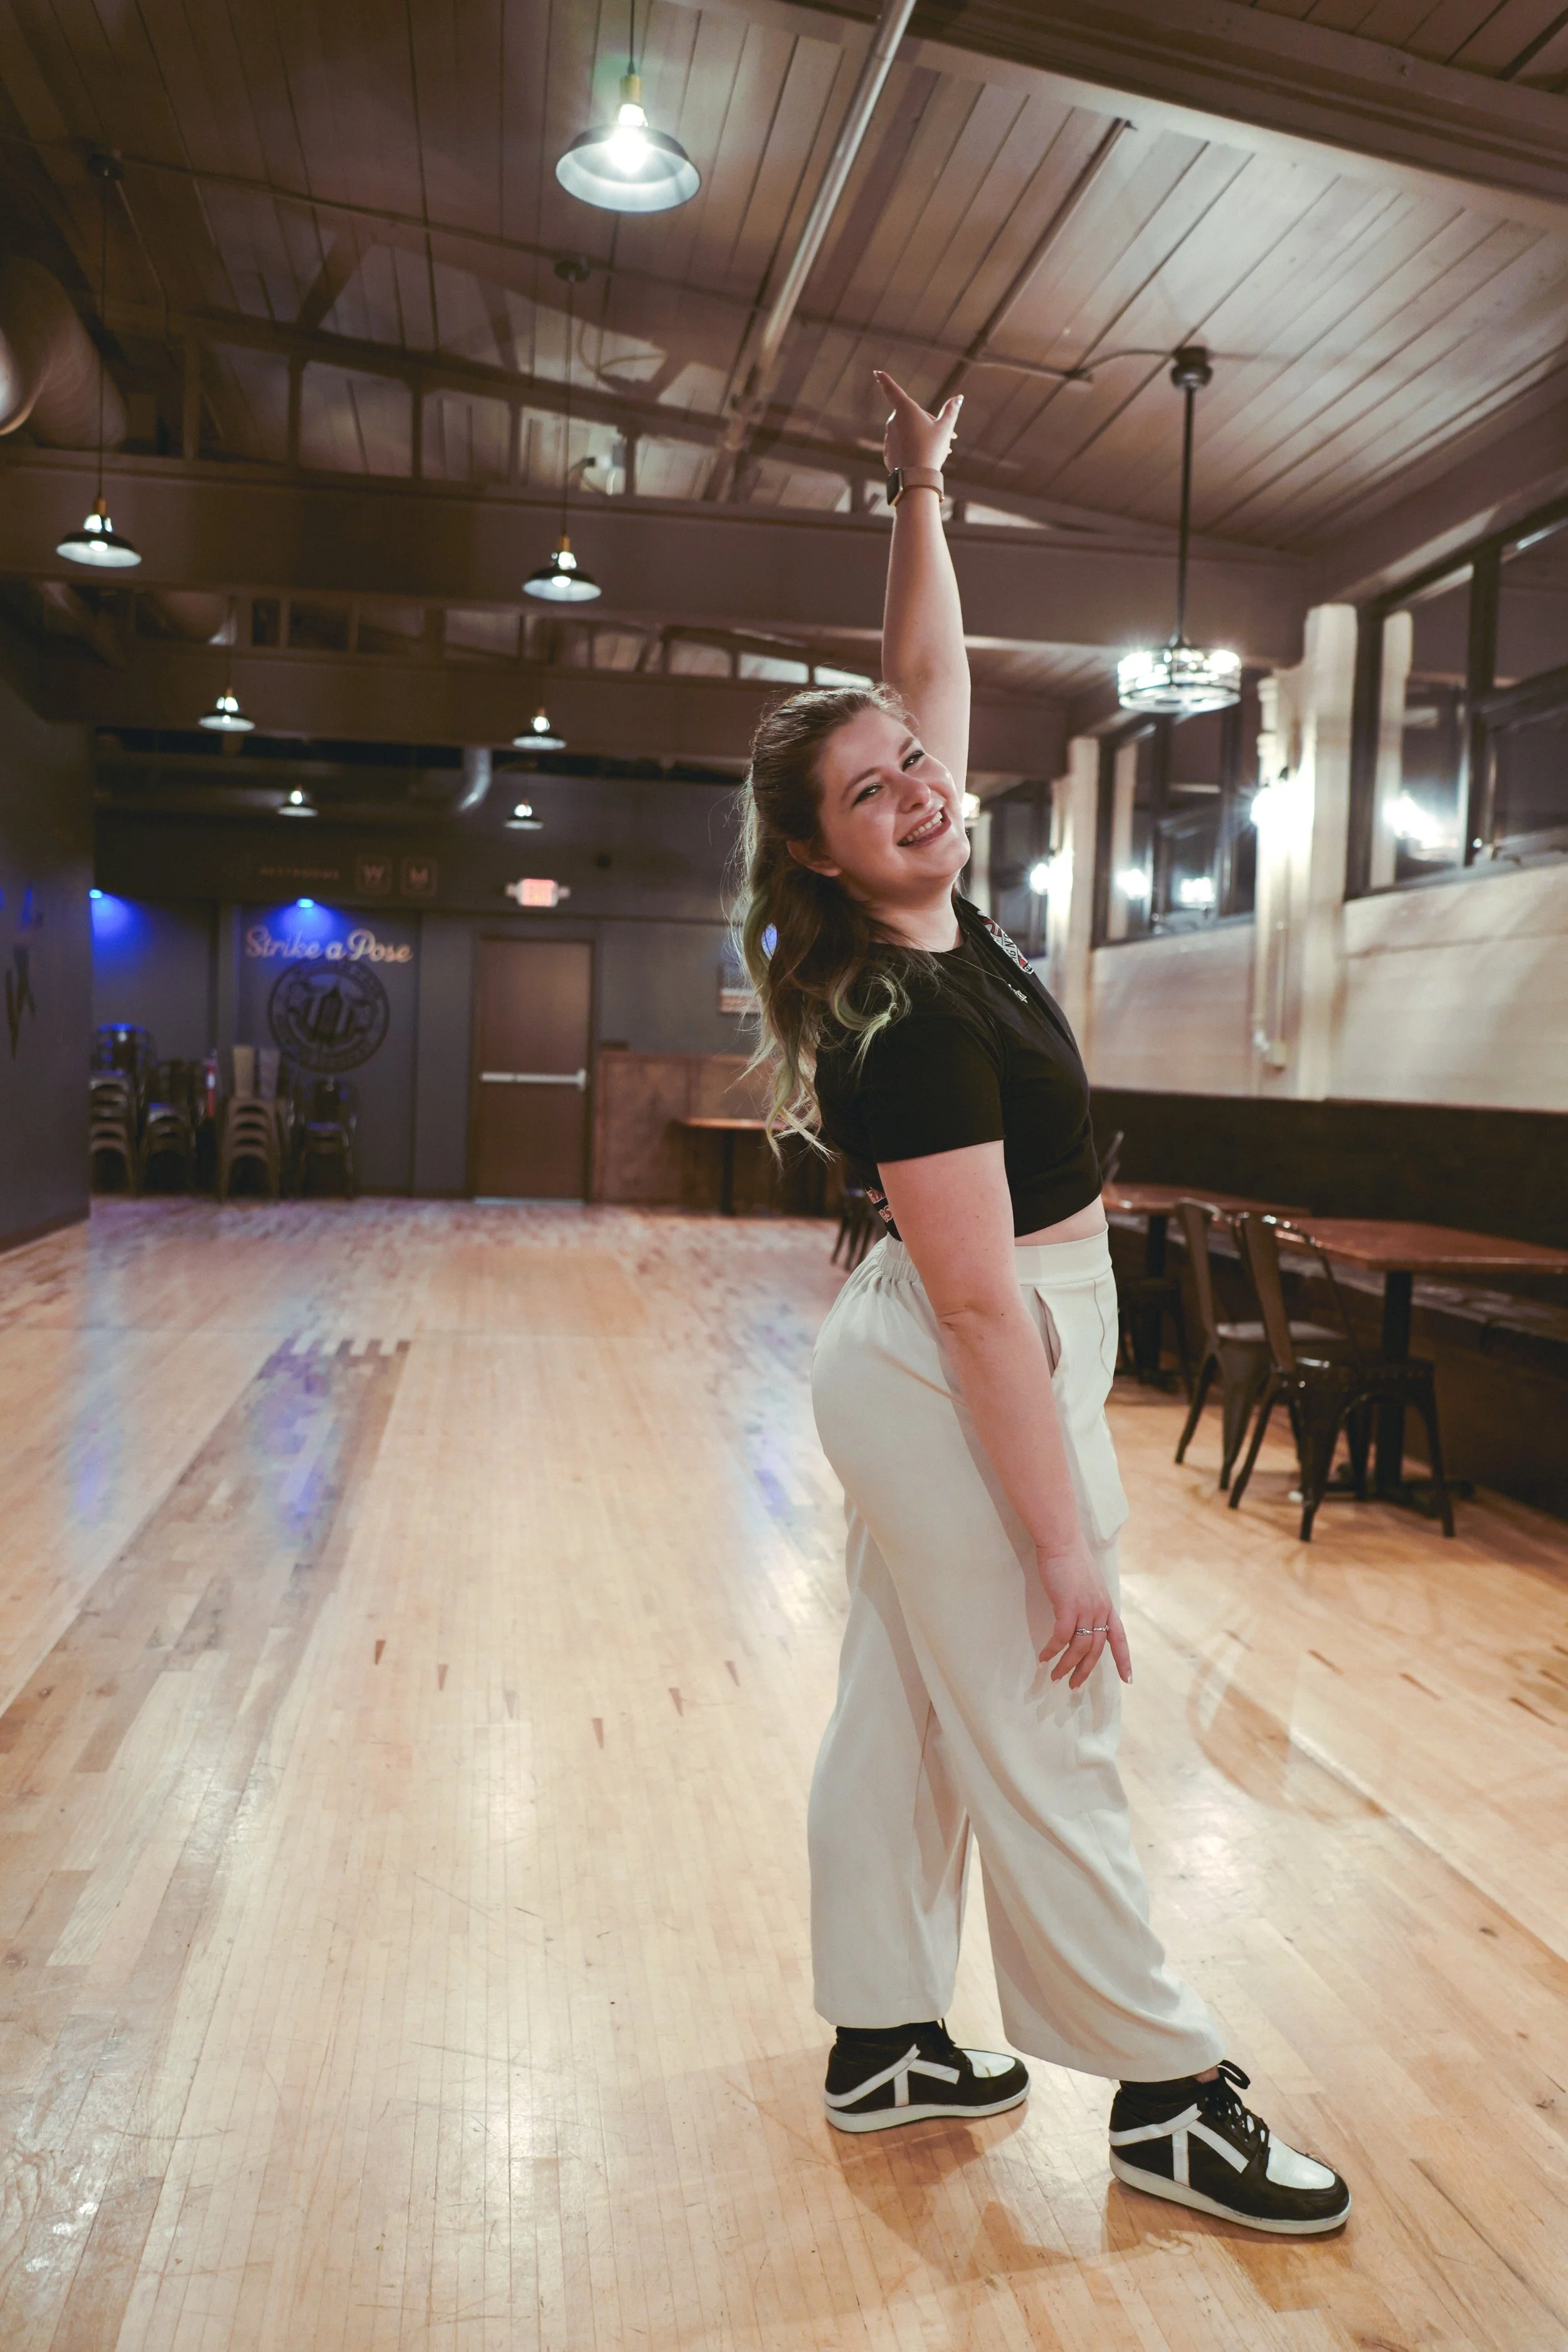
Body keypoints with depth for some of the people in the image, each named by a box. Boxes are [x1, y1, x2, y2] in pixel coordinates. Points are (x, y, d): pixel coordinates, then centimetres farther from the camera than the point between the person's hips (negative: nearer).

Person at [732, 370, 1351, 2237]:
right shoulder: (912, 1023, -24)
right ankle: (1168, 2097, 23)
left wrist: (920, 499, 10)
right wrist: (1066, 1539, -21)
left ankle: (883, 2043, 32)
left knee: (902, 1712, 16)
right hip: (962, 1391, -9)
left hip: (911, 1379, 9)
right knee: (1041, 1751, 5)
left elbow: (928, 673, 15)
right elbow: (983, 1302, -24)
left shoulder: (933, 918, 2)